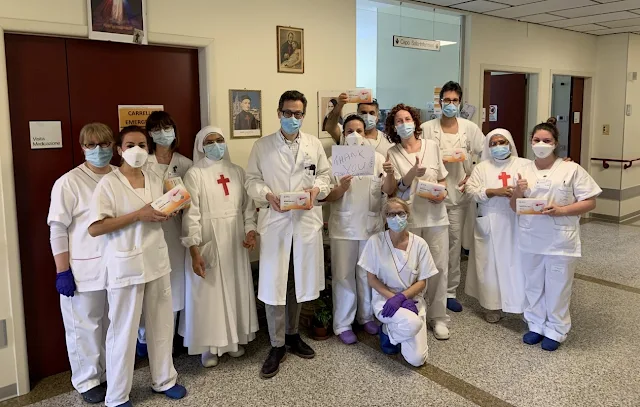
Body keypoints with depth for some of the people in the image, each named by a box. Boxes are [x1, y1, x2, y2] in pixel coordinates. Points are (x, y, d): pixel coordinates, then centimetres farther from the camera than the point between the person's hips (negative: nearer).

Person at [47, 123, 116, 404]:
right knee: (85, 327, 9)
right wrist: (62, 271, -12)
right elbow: (58, 230, -9)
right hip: (83, 270, -4)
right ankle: (87, 381, 28)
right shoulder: (69, 182, -10)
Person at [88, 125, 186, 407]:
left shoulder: (155, 180, 7)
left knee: (162, 324, 16)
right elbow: (95, 228, -18)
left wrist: (166, 213, -1)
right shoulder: (108, 183, -11)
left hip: (157, 260, 6)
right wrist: (138, 216, -21)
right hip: (125, 265, -6)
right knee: (123, 330, 6)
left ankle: (164, 380, 35)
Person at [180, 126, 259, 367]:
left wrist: (250, 230, -7)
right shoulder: (195, 175, -6)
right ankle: (209, 346, 19)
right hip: (207, 242, -4)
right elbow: (191, 215, -11)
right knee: (209, 293, 3)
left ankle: (234, 339, 30)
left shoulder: (237, 171, 7)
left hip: (235, 242, 4)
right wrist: (194, 251, -16)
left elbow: (248, 205, 9)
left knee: (235, 289, 12)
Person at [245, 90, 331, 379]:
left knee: (299, 281, 13)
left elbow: (324, 175, 9)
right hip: (274, 221, -2)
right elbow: (252, 180, 1)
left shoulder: (315, 144, 8)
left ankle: (292, 334, 32)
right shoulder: (262, 146, 2)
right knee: (274, 283, 0)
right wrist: (268, 195, -17)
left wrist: (316, 189, -11)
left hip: (306, 221, 2)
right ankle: (277, 345, 14)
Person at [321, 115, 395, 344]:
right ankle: (343, 325, 14)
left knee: (368, 274, 14)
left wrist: (390, 175, -28)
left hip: (371, 225, 2)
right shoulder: (335, 160, -3)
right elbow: (327, 197, -6)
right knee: (344, 275, 4)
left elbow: (390, 190, -7)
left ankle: (367, 316, 30)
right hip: (344, 227, -2)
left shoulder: (377, 158, 3)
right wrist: (341, 188, -26)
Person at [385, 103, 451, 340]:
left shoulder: (431, 146, 6)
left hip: (435, 215, 2)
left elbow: (442, 178, 14)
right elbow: (397, 189, -5)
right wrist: (413, 173, -22)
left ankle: (438, 317, 16)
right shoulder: (392, 154, 1)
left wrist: (443, 192, -7)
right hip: (408, 217, -1)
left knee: (439, 266, 3)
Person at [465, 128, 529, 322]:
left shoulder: (525, 165, 7)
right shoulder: (481, 167, 9)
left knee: (517, 263, -2)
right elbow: (471, 190, -3)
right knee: (491, 263, 5)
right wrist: (495, 192, -15)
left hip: (517, 223, -1)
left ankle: (522, 304, 9)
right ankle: (492, 306, 16)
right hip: (490, 224, 1)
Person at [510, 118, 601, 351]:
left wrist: (561, 211, -20)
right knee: (533, 285, 15)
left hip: (560, 241, -3)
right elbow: (515, 207, 8)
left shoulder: (572, 169, -5)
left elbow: (590, 202, -6)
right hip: (530, 240, 4)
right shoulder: (524, 171, 6)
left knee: (557, 287, 8)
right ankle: (536, 325, 31)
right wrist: (518, 193, -13)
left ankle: (556, 331, 25)